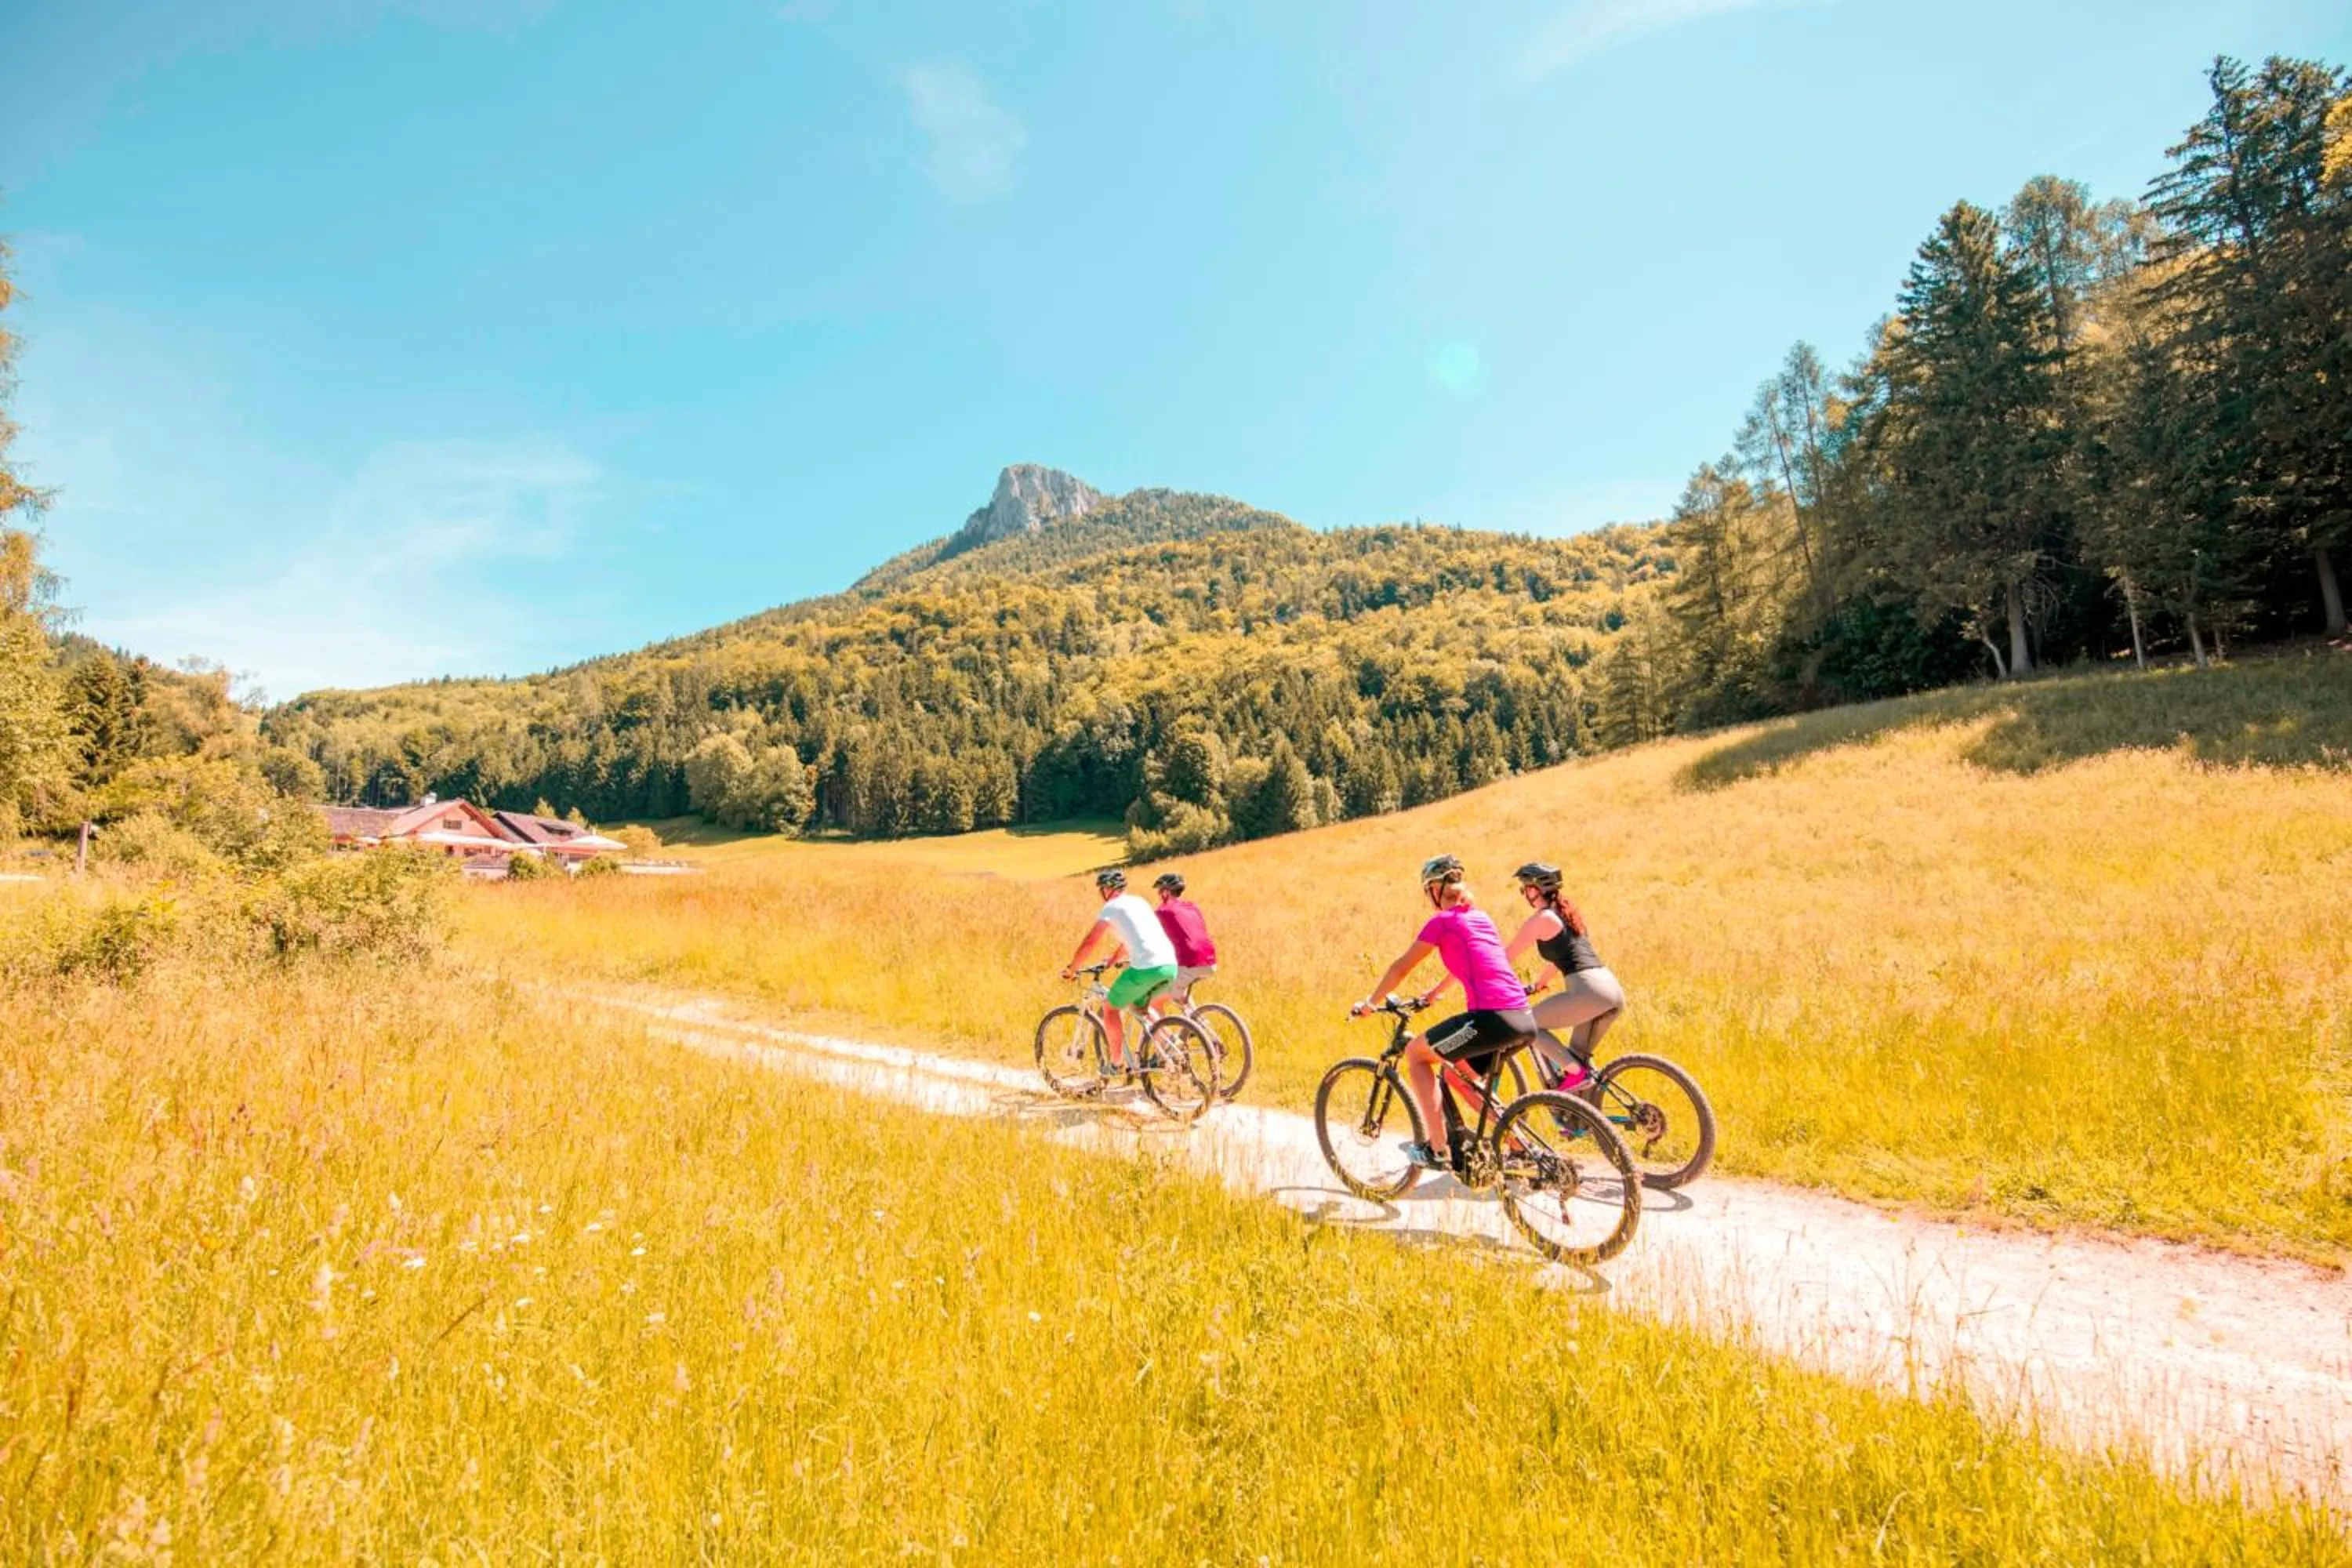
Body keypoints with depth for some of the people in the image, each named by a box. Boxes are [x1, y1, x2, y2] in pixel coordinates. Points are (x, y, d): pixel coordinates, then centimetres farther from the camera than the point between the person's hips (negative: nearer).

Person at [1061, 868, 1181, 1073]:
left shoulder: (1111, 907, 2)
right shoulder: (1139, 902, 25)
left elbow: (1089, 943, 0)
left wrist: (1071, 969, 11)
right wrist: (1110, 962, 46)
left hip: (1146, 967, -7)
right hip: (1170, 965, 8)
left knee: (1112, 1008, 11)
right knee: (1138, 1006, 29)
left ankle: (1117, 1063, 12)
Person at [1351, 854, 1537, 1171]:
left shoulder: (1442, 921, 0)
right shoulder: (1480, 916, 22)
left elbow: (1402, 967, 6)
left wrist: (1370, 1002, 19)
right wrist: (1435, 992, 51)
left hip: (1492, 1018, -8)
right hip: (1525, 1020, 8)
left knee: (1415, 1053, 10)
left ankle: (1437, 1149, 6)